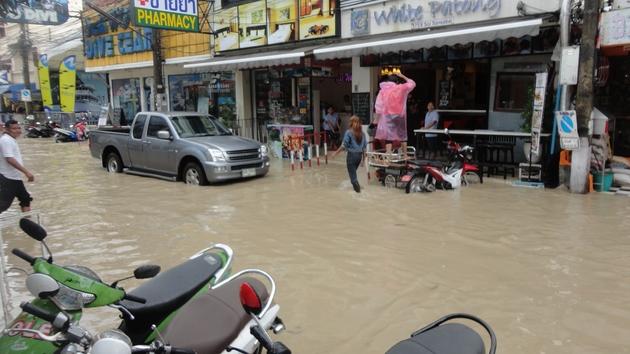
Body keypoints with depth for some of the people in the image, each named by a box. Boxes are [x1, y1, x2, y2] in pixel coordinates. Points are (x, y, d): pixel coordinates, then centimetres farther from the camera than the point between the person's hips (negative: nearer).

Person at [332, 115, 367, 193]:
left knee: (352, 173, 3)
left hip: (351, 155, -5)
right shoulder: (362, 133, 4)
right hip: (359, 155, 5)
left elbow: (344, 145, -13)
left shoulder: (349, 132, -10)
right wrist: (363, 159, 13)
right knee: (353, 171, 22)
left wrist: (336, 153, -5)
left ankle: (356, 186, -10)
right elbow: (364, 147, 6)